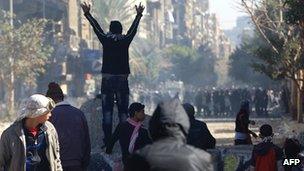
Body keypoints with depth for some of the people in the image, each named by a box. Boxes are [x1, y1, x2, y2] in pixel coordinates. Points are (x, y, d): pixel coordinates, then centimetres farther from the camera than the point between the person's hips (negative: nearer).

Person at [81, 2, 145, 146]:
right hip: (122, 79, 0)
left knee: (107, 110, 3)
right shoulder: (125, 41, -2)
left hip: (107, 79, 0)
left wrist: (87, 13, 21)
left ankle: (107, 139, -1)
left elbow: (96, 26, 9)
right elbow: (134, 28, 9)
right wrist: (139, 14, 21)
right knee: (123, 110, 4)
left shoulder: (106, 40, -1)